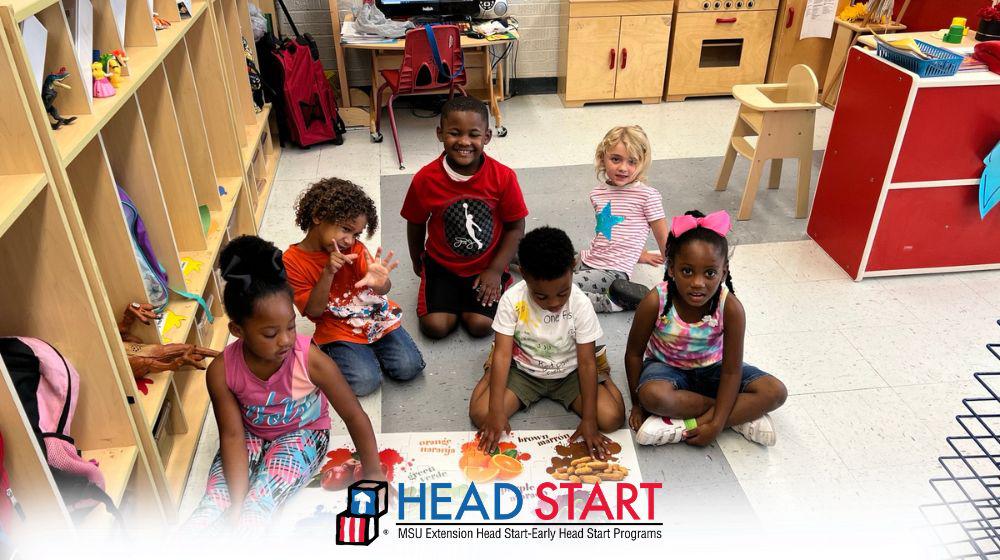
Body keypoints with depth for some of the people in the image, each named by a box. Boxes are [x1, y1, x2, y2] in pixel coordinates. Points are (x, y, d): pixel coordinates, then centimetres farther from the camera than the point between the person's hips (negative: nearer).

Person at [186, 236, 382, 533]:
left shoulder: (311, 361, -28)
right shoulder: (221, 371, -23)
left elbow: (354, 415, -17)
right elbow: (232, 436, -19)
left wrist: (372, 472, -9)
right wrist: (237, 505, -28)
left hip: (301, 433, -2)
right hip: (250, 434, 2)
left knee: (257, 507, -27)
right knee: (213, 504, -24)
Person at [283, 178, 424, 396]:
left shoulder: (354, 248, -6)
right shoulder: (292, 261, -12)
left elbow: (385, 289, -15)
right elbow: (313, 311, -13)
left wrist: (379, 283, -42)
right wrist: (328, 273, -28)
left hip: (376, 317, 3)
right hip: (337, 330, -3)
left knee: (409, 367, -12)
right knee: (364, 382, -21)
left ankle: (371, 347, 15)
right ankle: (334, 351, 8)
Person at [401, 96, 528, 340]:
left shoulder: (503, 177, -17)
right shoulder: (425, 179, -16)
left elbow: (515, 228, -8)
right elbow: (416, 224, 1)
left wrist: (495, 270, -12)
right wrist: (418, 262, 15)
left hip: (487, 266, 0)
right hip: (441, 264, 1)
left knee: (481, 325, -16)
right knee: (435, 326, -13)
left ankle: (470, 296, 17)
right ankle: (451, 296, 19)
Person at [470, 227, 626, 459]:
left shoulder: (581, 305, -22)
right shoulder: (512, 300, -22)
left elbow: (587, 363, -18)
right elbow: (503, 353, -21)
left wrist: (589, 420, -21)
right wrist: (496, 411, -28)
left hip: (569, 372, 0)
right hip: (523, 370, 0)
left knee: (612, 418, -19)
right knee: (480, 414, -21)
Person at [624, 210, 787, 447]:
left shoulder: (730, 308, -25)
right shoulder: (655, 302, -27)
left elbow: (731, 371, -20)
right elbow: (634, 353, -12)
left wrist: (716, 424, -26)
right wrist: (637, 405, -8)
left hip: (711, 368, 2)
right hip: (667, 366, -1)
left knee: (776, 392, -19)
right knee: (652, 395, -37)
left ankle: (685, 424, -24)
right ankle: (743, 416, -17)